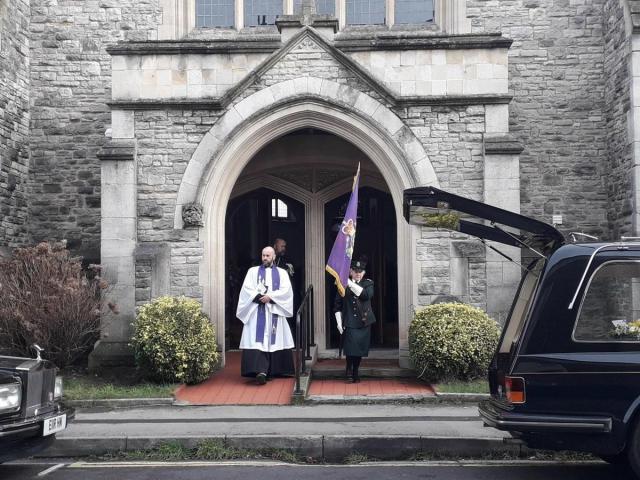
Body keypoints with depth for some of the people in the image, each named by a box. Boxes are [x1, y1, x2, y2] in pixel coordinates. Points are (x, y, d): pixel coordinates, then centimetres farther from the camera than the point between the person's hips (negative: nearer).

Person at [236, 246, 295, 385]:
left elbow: (286, 290, -1)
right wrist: (260, 298, -14)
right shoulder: (253, 271, 13)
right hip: (257, 312, -1)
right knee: (258, 340, -14)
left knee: (275, 340, 1)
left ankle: (275, 370, 12)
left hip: (275, 312, 1)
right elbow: (247, 289, 1)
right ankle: (260, 371, -22)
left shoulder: (282, 273, 13)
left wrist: (270, 297, -14)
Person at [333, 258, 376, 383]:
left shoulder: (368, 283, 5)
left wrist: (350, 283, -23)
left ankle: (355, 372, 23)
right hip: (349, 323, -2)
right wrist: (339, 322, -1)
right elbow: (337, 305, 5)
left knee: (359, 349, 6)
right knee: (350, 348, -10)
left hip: (363, 322, 2)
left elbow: (367, 294, -18)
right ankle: (349, 369, 14)